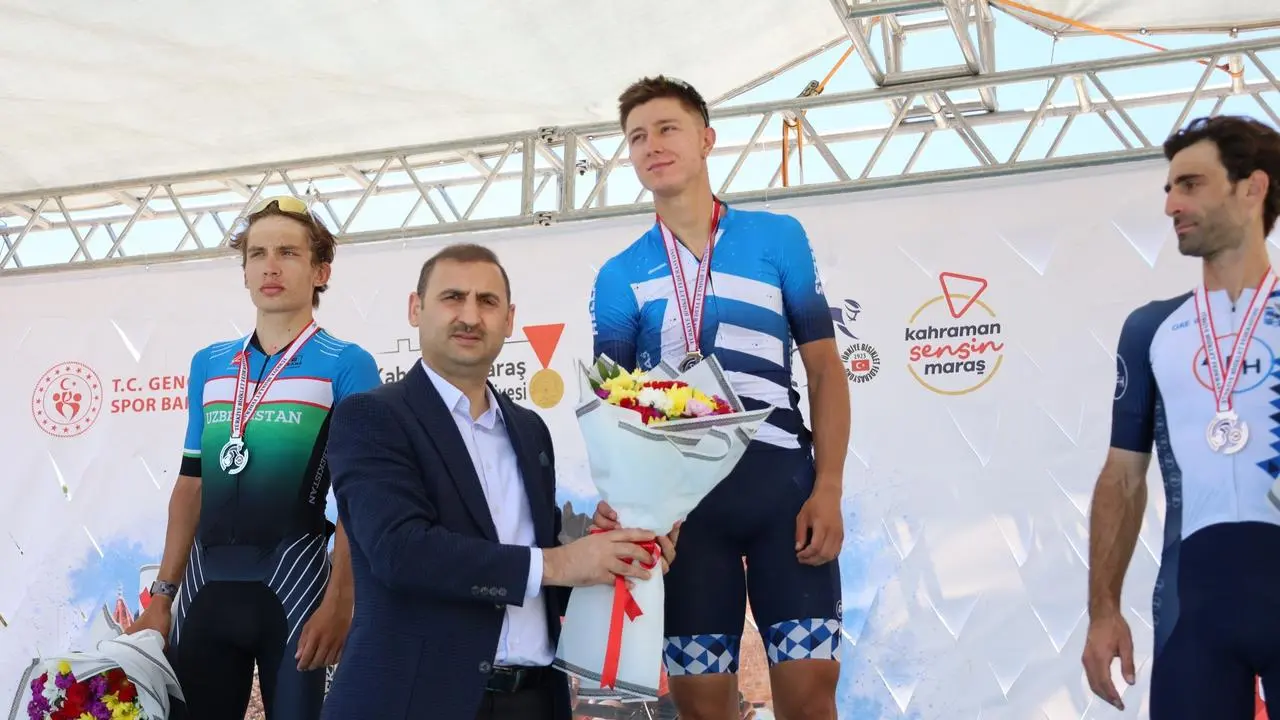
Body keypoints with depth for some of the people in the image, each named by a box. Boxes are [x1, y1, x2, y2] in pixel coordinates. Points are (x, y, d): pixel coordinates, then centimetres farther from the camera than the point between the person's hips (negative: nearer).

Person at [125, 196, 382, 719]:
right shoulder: (208, 365, 13)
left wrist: (338, 601, -14)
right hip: (205, 581, 4)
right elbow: (191, 484, 15)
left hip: (292, 578, -4)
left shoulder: (346, 365, -3)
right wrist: (163, 593, 12)